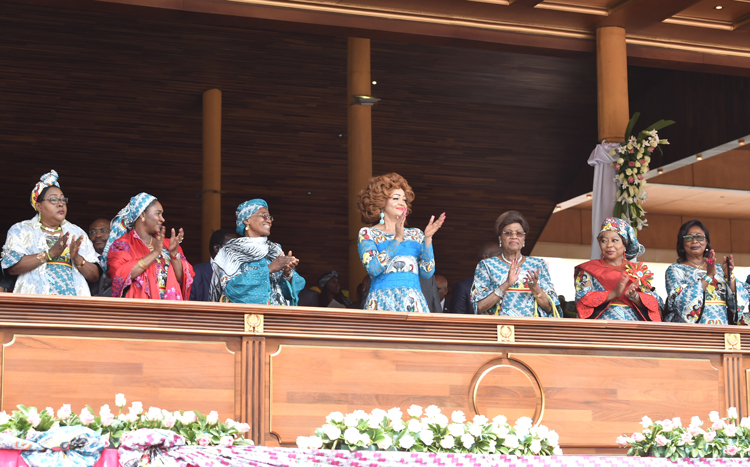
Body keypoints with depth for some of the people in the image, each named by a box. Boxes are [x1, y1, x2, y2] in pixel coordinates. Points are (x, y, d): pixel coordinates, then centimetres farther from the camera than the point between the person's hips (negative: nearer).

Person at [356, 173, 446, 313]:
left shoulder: (415, 235, 17)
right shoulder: (367, 234, 7)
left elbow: (427, 273, 6)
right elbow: (373, 268, -11)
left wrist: (427, 239, -3)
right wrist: (398, 239, -13)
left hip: (414, 303, 3)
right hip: (383, 301, -3)